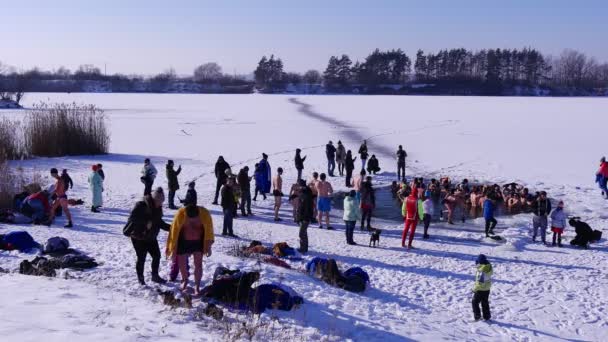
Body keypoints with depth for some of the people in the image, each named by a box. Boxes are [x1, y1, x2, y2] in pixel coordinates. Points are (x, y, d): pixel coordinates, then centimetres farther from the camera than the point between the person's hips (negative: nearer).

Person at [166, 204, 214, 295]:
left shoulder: (205, 214, -26)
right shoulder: (180, 214, -28)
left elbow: (208, 230, -11)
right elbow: (174, 231, -16)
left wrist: (208, 247, -5)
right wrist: (172, 248, -10)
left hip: (199, 241, 0)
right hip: (183, 241, 0)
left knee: (198, 263, -4)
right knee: (182, 263, 7)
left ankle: (197, 286, 7)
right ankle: (185, 280, 35)